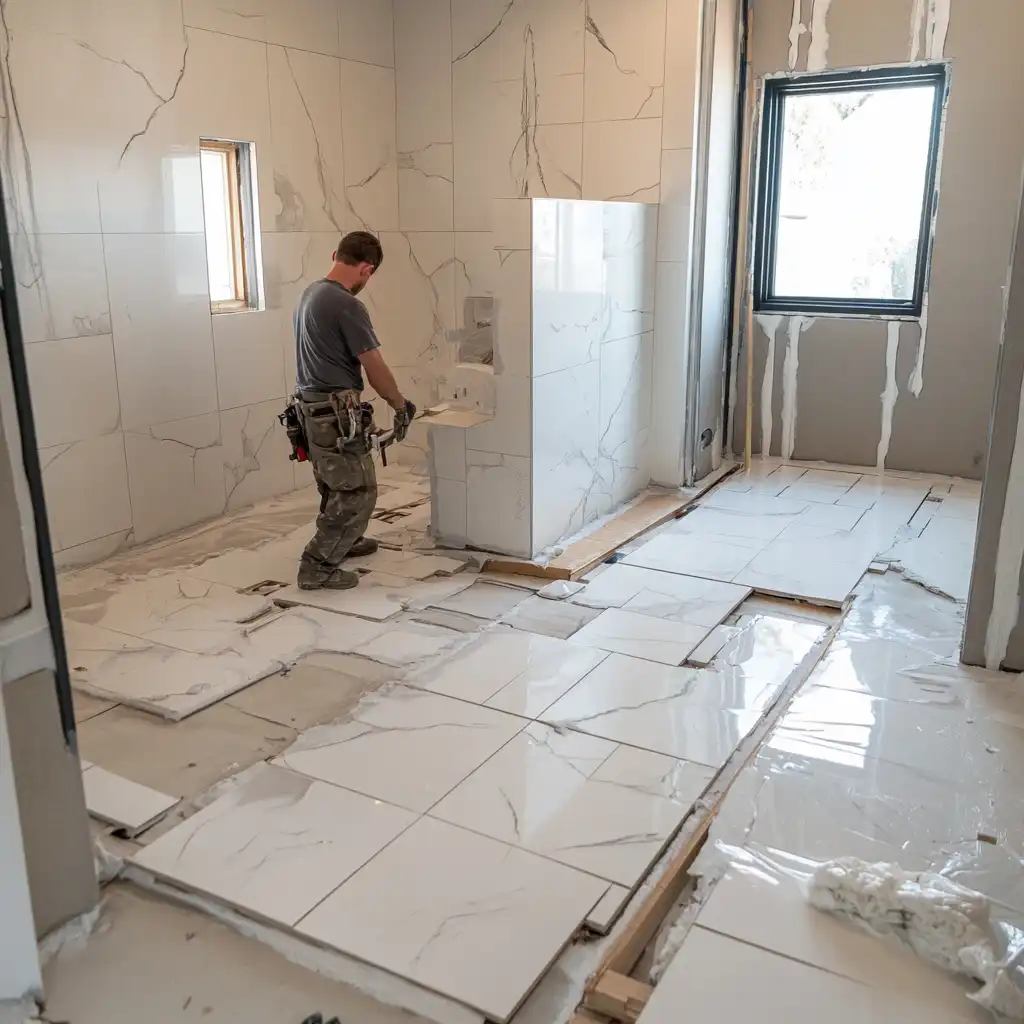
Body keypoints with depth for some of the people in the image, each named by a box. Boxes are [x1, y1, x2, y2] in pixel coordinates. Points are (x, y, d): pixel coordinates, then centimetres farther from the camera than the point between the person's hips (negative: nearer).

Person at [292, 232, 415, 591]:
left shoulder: (310, 293, 10)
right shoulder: (348, 306, -20)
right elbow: (376, 369, -14)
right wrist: (401, 406, 2)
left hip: (313, 407, 10)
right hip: (336, 413, -10)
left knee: (336, 485, 25)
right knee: (358, 492, -2)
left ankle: (344, 541, 42)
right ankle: (318, 566, 1)